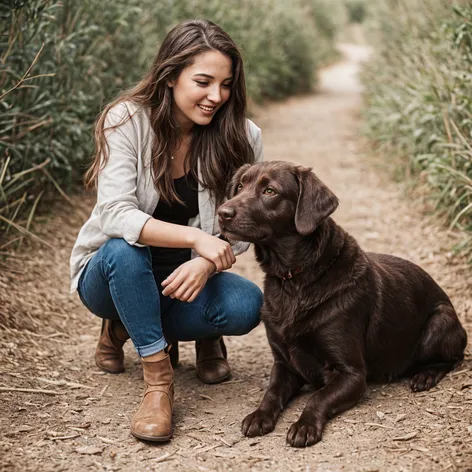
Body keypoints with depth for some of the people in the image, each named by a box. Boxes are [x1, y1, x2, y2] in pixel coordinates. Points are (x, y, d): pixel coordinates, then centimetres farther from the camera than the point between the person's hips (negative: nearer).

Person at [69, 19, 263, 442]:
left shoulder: (242, 137, -11)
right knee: (123, 250, -36)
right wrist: (195, 237, -40)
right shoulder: (126, 120, -18)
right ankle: (158, 378, -22)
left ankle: (134, 327, 4)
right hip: (112, 276, -2)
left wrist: (208, 262, -32)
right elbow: (115, 214, -28)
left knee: (247, 305, -26)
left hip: (186, 279, 3)